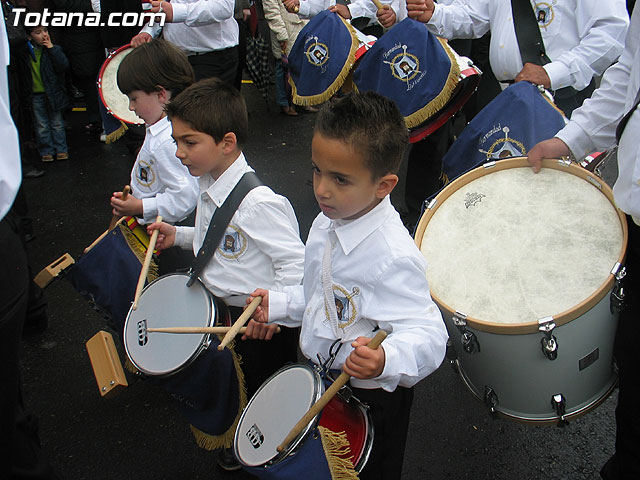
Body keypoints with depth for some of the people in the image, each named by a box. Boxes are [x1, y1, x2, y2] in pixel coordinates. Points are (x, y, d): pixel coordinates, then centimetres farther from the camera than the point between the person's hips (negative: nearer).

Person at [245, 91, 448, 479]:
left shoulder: (392, 256, -33)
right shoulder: (328, 222, -6)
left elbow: (428, 334, -36)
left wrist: (385, 360, -54)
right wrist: (278, 305, -1)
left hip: (370, 400, -8)